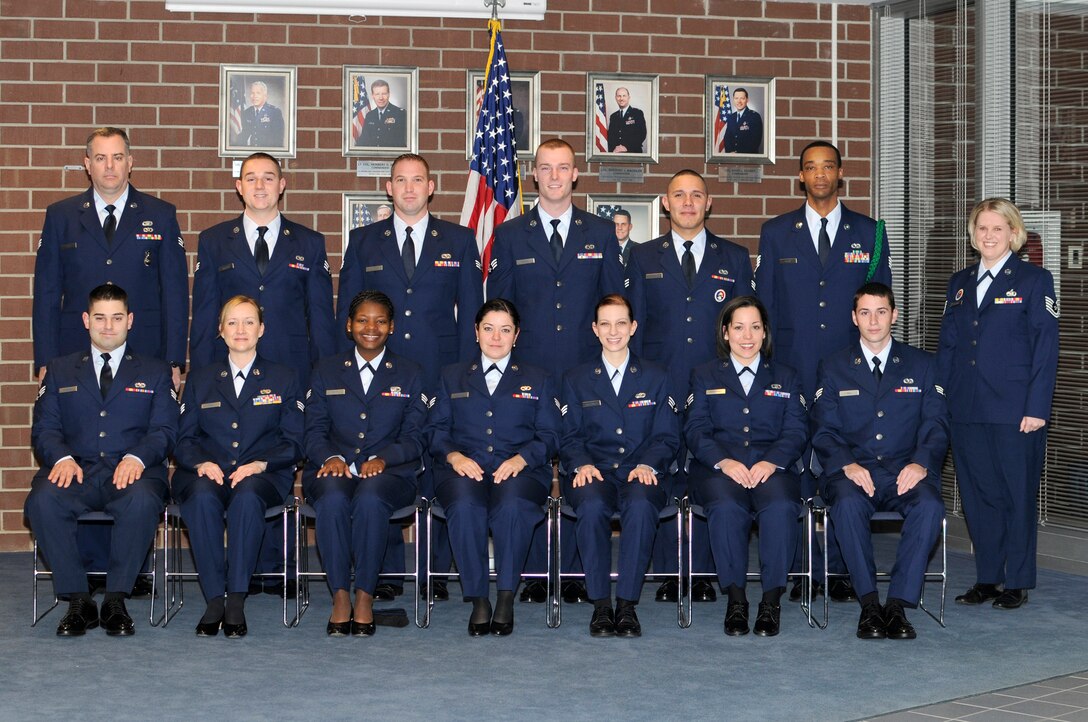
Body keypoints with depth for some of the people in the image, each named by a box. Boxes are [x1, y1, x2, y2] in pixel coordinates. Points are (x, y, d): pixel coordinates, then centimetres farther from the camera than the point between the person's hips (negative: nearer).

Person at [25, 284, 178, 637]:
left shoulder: (155, 372, 18)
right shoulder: (60, 370, 22)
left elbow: (164, 430, 6)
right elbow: (44, 428, 11)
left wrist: (137, 457, -16)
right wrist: (62, 457, -12)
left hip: (131, 473, -1)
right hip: (77, 470, 1)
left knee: (142, 500, -38)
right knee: (42, 499, -33)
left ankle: (116, 600, -24)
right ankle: (78, 601, -22)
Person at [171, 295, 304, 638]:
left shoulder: (284, 379, 16)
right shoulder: (200, 379, 21)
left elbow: (293, 442, 7)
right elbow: (184, 439, 12)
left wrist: (260, 464, -13)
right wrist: (202, 463, -11)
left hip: (263, 475, -1)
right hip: (208, 473, 1)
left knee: (247, 497, -38)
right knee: (202, 498, -36)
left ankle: (236, 602, -37)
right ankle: (214, 600, -32)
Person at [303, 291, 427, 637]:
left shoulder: (410, 374, 14)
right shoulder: (327, 371, 17)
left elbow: (413, 439, 7)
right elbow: (315, 430, 10)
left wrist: (382, 459, -13)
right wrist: (330, 457, -12)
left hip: (388, 471, -1)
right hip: (335, 469, 1)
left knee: (370, 499, -37)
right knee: (332, 499, -35)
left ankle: (365, 597, -28)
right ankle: (340, 596, -28)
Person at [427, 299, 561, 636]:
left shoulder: (537, 380, 22)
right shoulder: (452, 377, 24)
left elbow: (549, 437, 11)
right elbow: (436, 429, 14)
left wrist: (521, 458, -10)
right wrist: (454, 455, -8)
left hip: (519, 469, -1)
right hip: (464, 468, 1)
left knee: (512, 505, -38)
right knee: (464, 506, -36)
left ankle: (506, 597, -29)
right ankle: (478, 601, -28)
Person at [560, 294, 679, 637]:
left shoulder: (655, 378, 15)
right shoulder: (576, 380, 16)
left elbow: (667, 437, 9)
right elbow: (570, 436, 9)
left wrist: (648, 465, -11)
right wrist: (581, 464, -12)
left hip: (639, 473, 0)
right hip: (594, 472, 0)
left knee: (641, 505, -37)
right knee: (592, 505, -36)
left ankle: (627, 604, -30)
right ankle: (600, 605, -26)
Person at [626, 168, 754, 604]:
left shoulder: (734, 258, 11)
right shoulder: (644, 258, 12)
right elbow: (632, 324, 10)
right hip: (659, 386, 0)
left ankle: (703, 575, 6)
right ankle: (667, 575, 7)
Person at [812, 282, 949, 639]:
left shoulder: (922, 364, 13)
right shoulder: (833, 367, 13)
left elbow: (936, 425, 5)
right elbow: (824, 430, 5)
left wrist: (921, 463, -16)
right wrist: (847, 464, -16)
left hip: (906, 472, 1)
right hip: (854, 471, 0)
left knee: (930, 505, -33)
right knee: (848, 503, -35)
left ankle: (898, 603, -25)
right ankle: (869, 603, -25)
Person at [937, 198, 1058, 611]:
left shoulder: (1034, 280, 0)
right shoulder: (959, 283, 15)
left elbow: (1046, 348, -5)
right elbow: (947, 346, 15)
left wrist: (1037, 407, -12)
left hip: (1015, 411, -5)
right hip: (966, 412, 5)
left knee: (1017, 494, 2)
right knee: (977, 494, 8)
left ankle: (1017, 582, 11)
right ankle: (987, 577, 18)